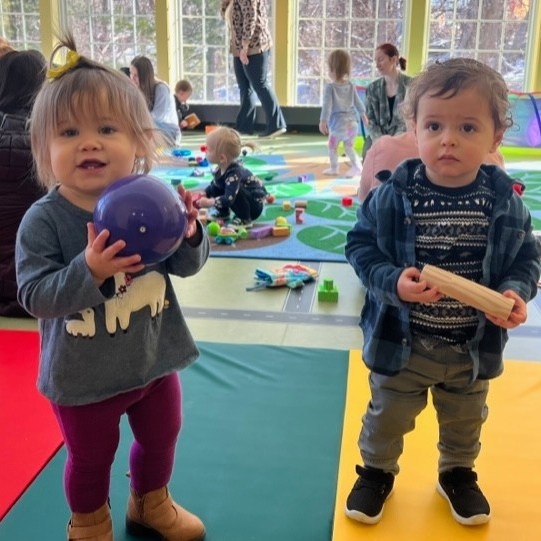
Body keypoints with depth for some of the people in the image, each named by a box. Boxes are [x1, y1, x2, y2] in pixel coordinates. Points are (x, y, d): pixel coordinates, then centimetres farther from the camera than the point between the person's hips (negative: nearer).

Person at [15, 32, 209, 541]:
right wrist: (88, 272, -39)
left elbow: (187, 266, -2)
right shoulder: (43, 220, -20)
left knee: (160, 439, 25)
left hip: (153, 360, 4)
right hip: (83, 376, -3)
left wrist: (189, 236, -24)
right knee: (91, 459, 18)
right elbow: (34, 295, -24)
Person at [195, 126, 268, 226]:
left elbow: (229, 199, -40)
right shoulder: (221, 169, -6)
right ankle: (223, 213, 16)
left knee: (235, 191, -36)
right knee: (215, 190, -3)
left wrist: (208, 202, -37)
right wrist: (203, 195, -4)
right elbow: (214, 185, 11)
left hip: (255, 205, -8)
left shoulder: (234, 174, -33)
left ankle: (245, 220, -17)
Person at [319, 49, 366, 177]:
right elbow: (358, 102, 13)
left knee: (332, 146, 14)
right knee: (349, 146, 18)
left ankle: (334, 168, 19)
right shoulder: (351, 86, 5)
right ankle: (356, 166, 8)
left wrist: (323, 121, -19)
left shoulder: (330, 87, -12)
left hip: (338, 123, -5)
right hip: (352, 122, 5)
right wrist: (363, 115, 25)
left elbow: (327, 105, -18)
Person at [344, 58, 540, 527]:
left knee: (465, 422, 26)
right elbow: (361, 246, -11)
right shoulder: (393, 196, -18)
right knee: (388, 416, 19)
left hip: (473, 348, 3)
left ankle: (458, 473, 53)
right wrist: (393, 281, -27)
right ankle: (376, 471, 46)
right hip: (402, 343, -2)